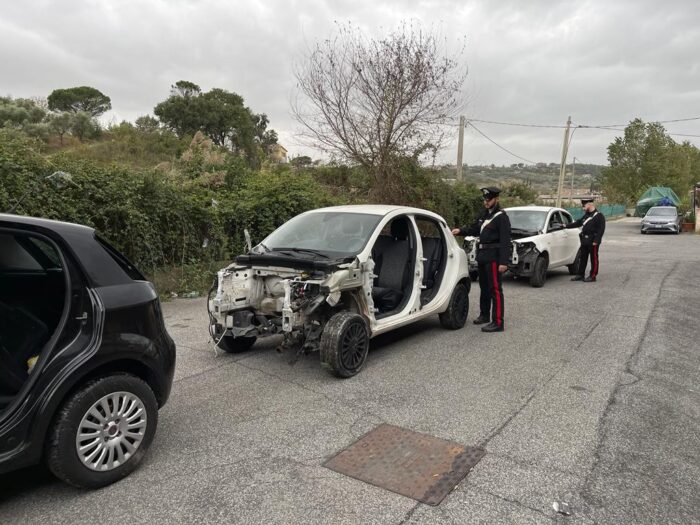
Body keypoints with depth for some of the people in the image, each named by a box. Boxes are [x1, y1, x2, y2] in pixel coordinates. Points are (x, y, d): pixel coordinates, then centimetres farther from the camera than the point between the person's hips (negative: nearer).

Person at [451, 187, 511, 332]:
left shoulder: (501, 217, -12)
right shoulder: (485, 215, 14)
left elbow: (505, 241, -17)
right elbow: (474, 229, 21)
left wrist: (504, 262, -23)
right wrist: (461, 231, 3)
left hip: (494, 258, -9)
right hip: (483, 255, 9)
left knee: (495, 289, -8)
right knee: (484, 287, 19)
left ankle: (498, 323, -5)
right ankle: (484, 315, 34)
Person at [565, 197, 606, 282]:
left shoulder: (599, 216, -9)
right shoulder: (586, 215, 16)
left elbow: (601, 230, -15)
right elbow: (578, 223, 25)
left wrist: (596, 241, -20)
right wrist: (566, 225, 21)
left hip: (592, 241, -8)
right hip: (584, 240, 8)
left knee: (594, 259, 0)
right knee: (582, 258, 12)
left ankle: (592, 276, 5)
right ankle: (580, 275, 19)